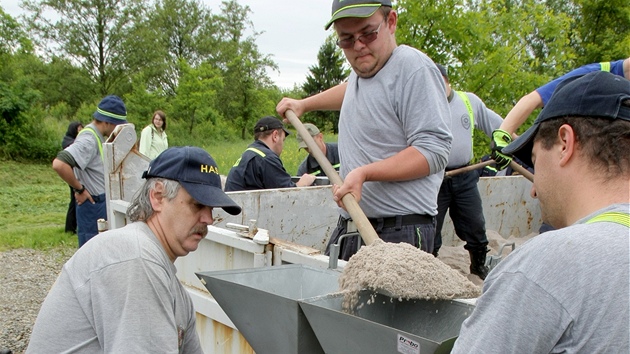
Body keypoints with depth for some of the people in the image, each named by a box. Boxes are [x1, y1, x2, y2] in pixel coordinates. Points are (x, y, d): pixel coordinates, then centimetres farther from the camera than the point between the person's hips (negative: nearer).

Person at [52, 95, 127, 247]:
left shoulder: (97, 136, 10)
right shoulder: (89, 140, -20)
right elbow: (59, 164, -31)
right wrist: (79, 189, -20)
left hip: (102, 202, 9)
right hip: (94, 204, -9)